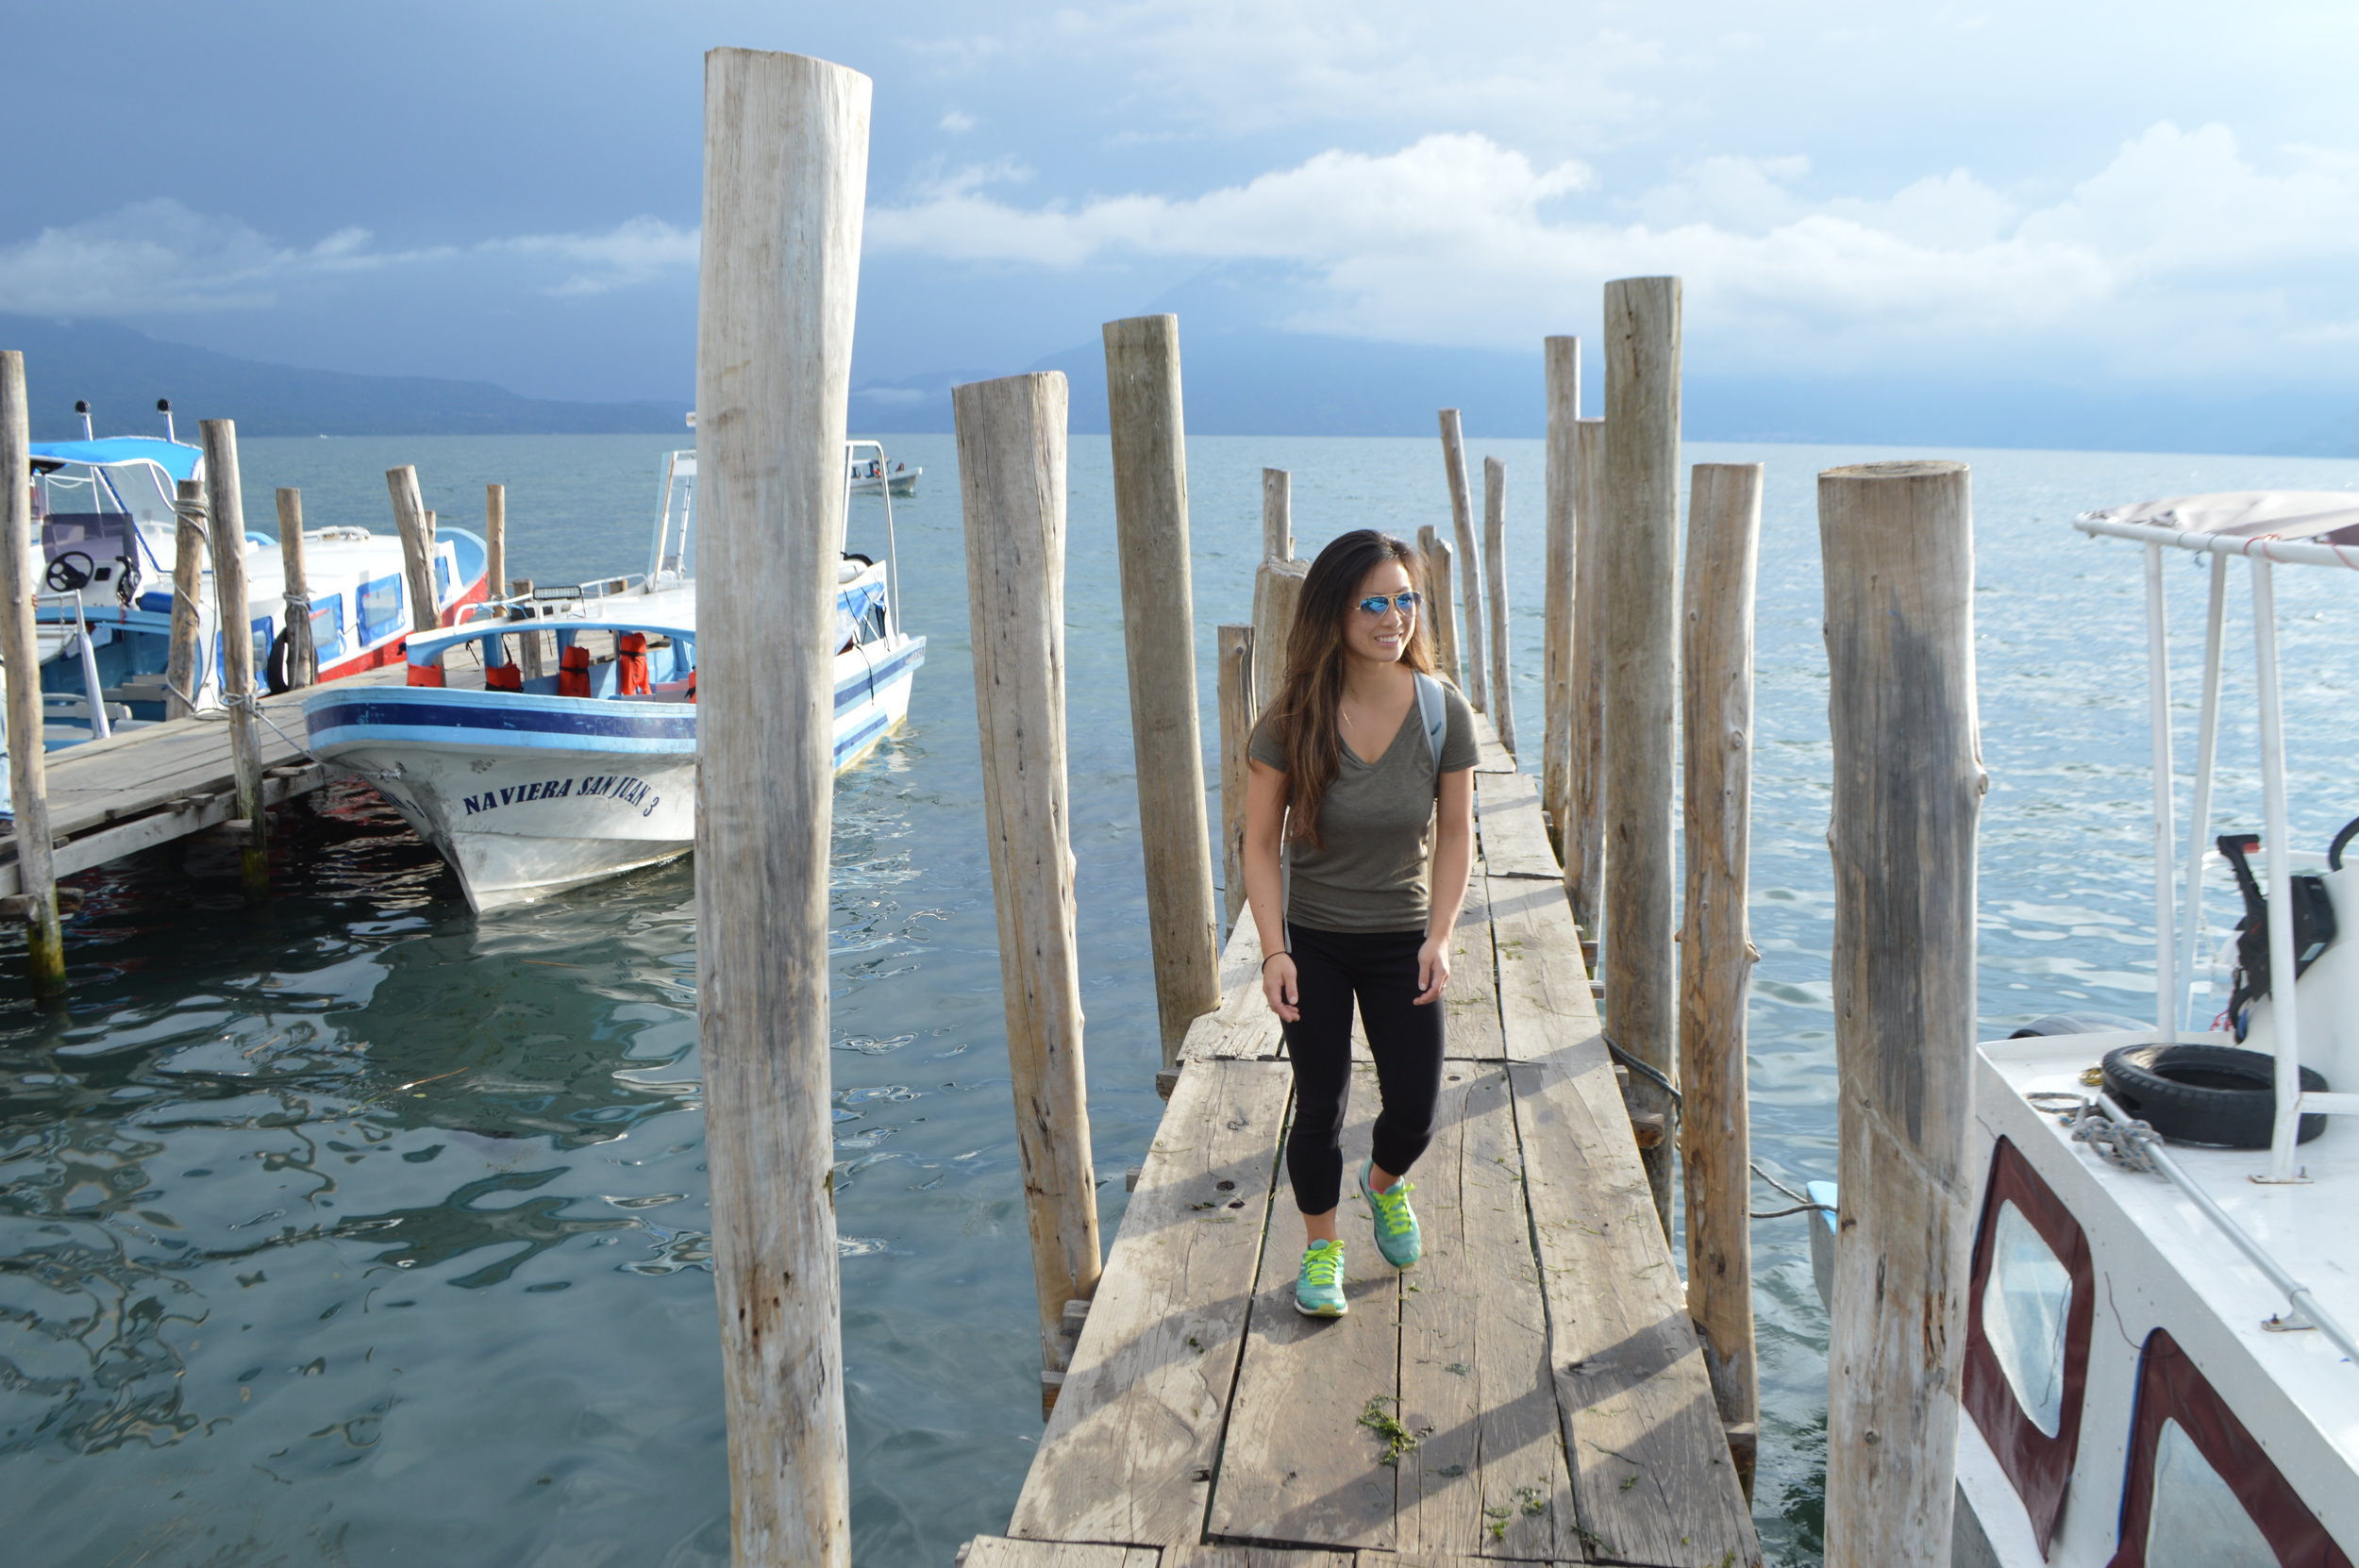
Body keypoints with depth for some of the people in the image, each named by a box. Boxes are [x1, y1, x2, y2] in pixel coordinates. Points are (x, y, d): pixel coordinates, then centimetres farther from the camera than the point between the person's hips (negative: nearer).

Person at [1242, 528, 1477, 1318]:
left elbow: (1455, 835, -4)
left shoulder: (1443, 712, -13)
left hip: (1400, 939, 1)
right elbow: (1261, 843, -10)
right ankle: (1321, 1246, 33)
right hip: (1310, 940, -1)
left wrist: (1440, 938, -12)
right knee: (1320, 1107, 6)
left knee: (1415, 1109, 4)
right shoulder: (1292, 720, -17)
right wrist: (1273, 949, -16)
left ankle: (1385, 1183, 41)